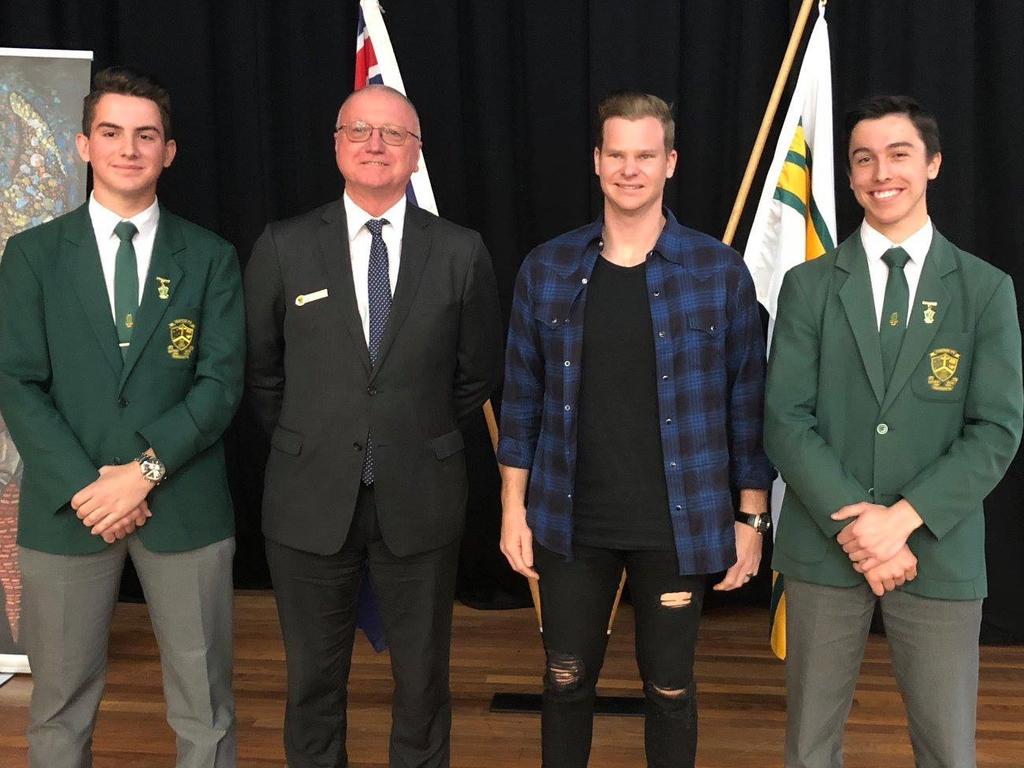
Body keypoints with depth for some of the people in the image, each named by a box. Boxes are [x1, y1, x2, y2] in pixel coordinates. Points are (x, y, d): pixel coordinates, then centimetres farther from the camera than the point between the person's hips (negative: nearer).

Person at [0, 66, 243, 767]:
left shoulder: (211, 257, 5)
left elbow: (222, 381, -3)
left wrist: (147, 469, -14)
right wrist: (83, 486, -12)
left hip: (183, 504, 0)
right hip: (66, 503, 0)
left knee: (205, 707, 8)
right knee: (61, 705, 11)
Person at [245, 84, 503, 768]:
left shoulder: (462, 252, -2)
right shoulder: (285, 247, -2)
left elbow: (479, 373, 8)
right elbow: (260, 370, 7)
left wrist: (422, 438, 8)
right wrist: (304, 446, 6)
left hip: (420, 499, 0)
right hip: (311, 499, 0)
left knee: (423, 678, 15)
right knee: (314, 679, 15)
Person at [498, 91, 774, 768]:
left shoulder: (720, 271, -5)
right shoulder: (547, 268, 0)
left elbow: (748, 401, -2)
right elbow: (522, 397, 4)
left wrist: (751, 518, -2)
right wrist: (513, 508, 3)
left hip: (679, 524, -1)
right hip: (570, 521, 2)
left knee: (670, 687, 12)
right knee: (567, 678, 14)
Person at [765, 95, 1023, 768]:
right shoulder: (808, 286, 3)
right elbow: (785, 420, -3)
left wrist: (903, 517, -15)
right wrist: (852, 524, -13)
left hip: (940, 553, 0)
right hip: (824, 547, 1)